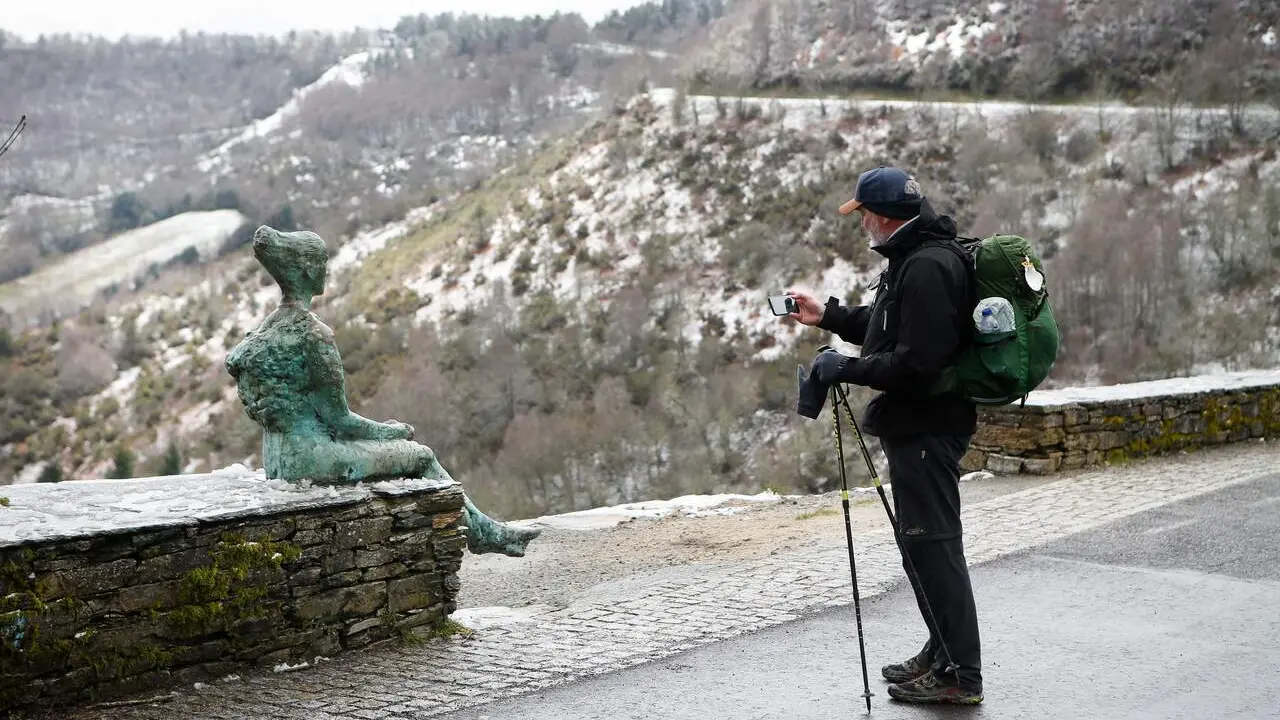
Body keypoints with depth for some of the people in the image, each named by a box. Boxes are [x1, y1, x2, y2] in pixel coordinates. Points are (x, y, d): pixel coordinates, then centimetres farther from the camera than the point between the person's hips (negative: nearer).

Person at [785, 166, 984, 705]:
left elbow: (916, 363, -26)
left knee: (932, 545, -7)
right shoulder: (916, 258, 15)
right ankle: (943, 652, 30)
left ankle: (961, 674, -1)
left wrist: (846, 368, -17)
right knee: (923, 544, 19)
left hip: (925, 428, -11)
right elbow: (889, 328, 26)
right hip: (919, 424, 11)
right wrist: (829, 316, 22)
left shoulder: (927, 266, -20)